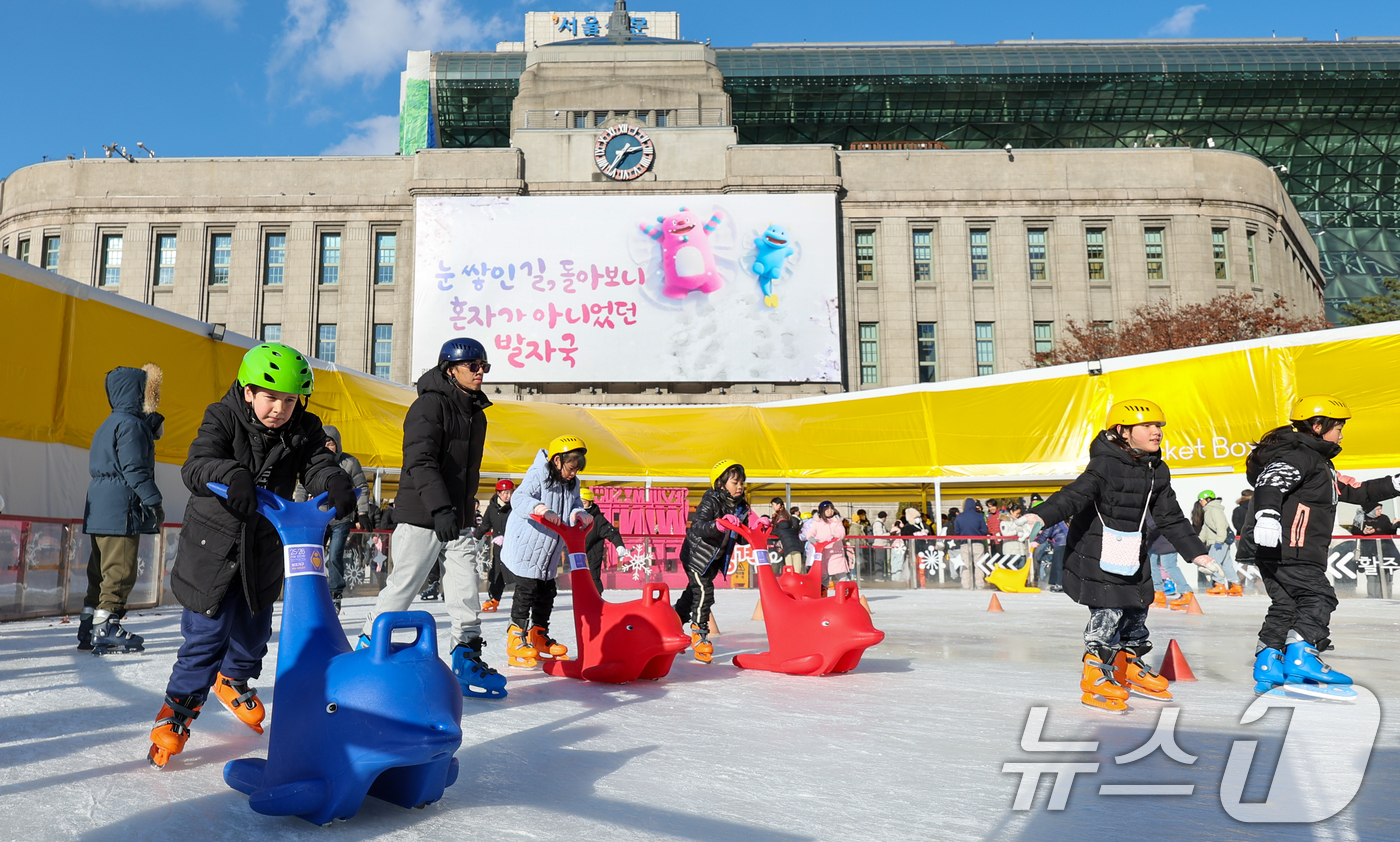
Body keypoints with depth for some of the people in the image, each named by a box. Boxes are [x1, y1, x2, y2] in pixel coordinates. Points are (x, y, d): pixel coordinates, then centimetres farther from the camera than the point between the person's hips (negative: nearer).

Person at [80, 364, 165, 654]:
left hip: (101, 510, 11)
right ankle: (106, 630, -4)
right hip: (121, 510, -11)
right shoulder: (131, 424, -13)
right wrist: (154, 501, -16)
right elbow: (135, 470, -19)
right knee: (120, 569, -6)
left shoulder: (112, 423, 19)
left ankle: (89, 629, 20)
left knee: (101, 569, 14)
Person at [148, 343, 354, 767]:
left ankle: (233, 680, 47)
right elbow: (196, 466, -27)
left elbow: (318, 465, -15)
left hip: (264, 547, 4)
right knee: (207, 631, -7)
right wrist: (233, 474, -49)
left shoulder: (303, 430, -4)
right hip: (213, 542, -4)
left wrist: (335, 483, -40)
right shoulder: (222, 418, -14)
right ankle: (179, 706, 12)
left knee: (253, 628, 18)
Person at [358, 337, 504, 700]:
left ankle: (467, 660, 10)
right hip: (422, 519, -7)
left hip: (458, 521, 8)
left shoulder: (477, 415, 16)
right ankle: (366, 647, 17)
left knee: (466, 591, 3)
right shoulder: (429, 406, -11)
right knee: (402, 587, -1)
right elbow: (420, 461, -21)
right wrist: (440, 508, -30)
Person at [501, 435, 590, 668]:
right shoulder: (537, 475, -16)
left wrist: (579, 515, -14)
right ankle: (516, 638, 3)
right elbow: (519, 499, -27)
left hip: (548, 552, 8)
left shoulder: (572, 484, 10)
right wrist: (542, 509, -43)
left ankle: (539, 636, 24)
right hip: (525, 547, -8)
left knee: (547, 592, 12)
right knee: (526, 590, -8)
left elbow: (575, 506, 10)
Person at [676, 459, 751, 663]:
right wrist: (717, 525, -53)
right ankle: (699, 635, -6)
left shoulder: (741, 507, -2)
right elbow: (697, 526, -37)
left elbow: (741, 538, 2)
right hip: (696, 555, -7)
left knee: (693, 592, 17)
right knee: (704, 592, -16)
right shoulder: (710, 502, -22)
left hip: (714, 559, 7)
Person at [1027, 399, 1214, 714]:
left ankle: (1131, 668, 37)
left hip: (1131, 555, 8)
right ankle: (1095, 677, 5)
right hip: (1096, 552, -8)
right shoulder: (1106, 466, -19)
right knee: (1107, 612, -9)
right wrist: (1041, 516, -49)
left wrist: (1197, 554, 12)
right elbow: (1075, 495, -32)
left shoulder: (1157, 472, 5)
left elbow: (1171, 518, 12)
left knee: (1136, 610, 16)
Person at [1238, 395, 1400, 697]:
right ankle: (1301, 658, -18)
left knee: (1286, 604, 10)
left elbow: (1354, 491, 32)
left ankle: (1267, 664, 11)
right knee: (1317, 596, -12)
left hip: (1292, 550, 11)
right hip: (1282, 545, -11)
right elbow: (1270, 481, -29)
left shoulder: (1319, 464, 27)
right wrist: (1267, 513, -46)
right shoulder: (1298, 455, -9)